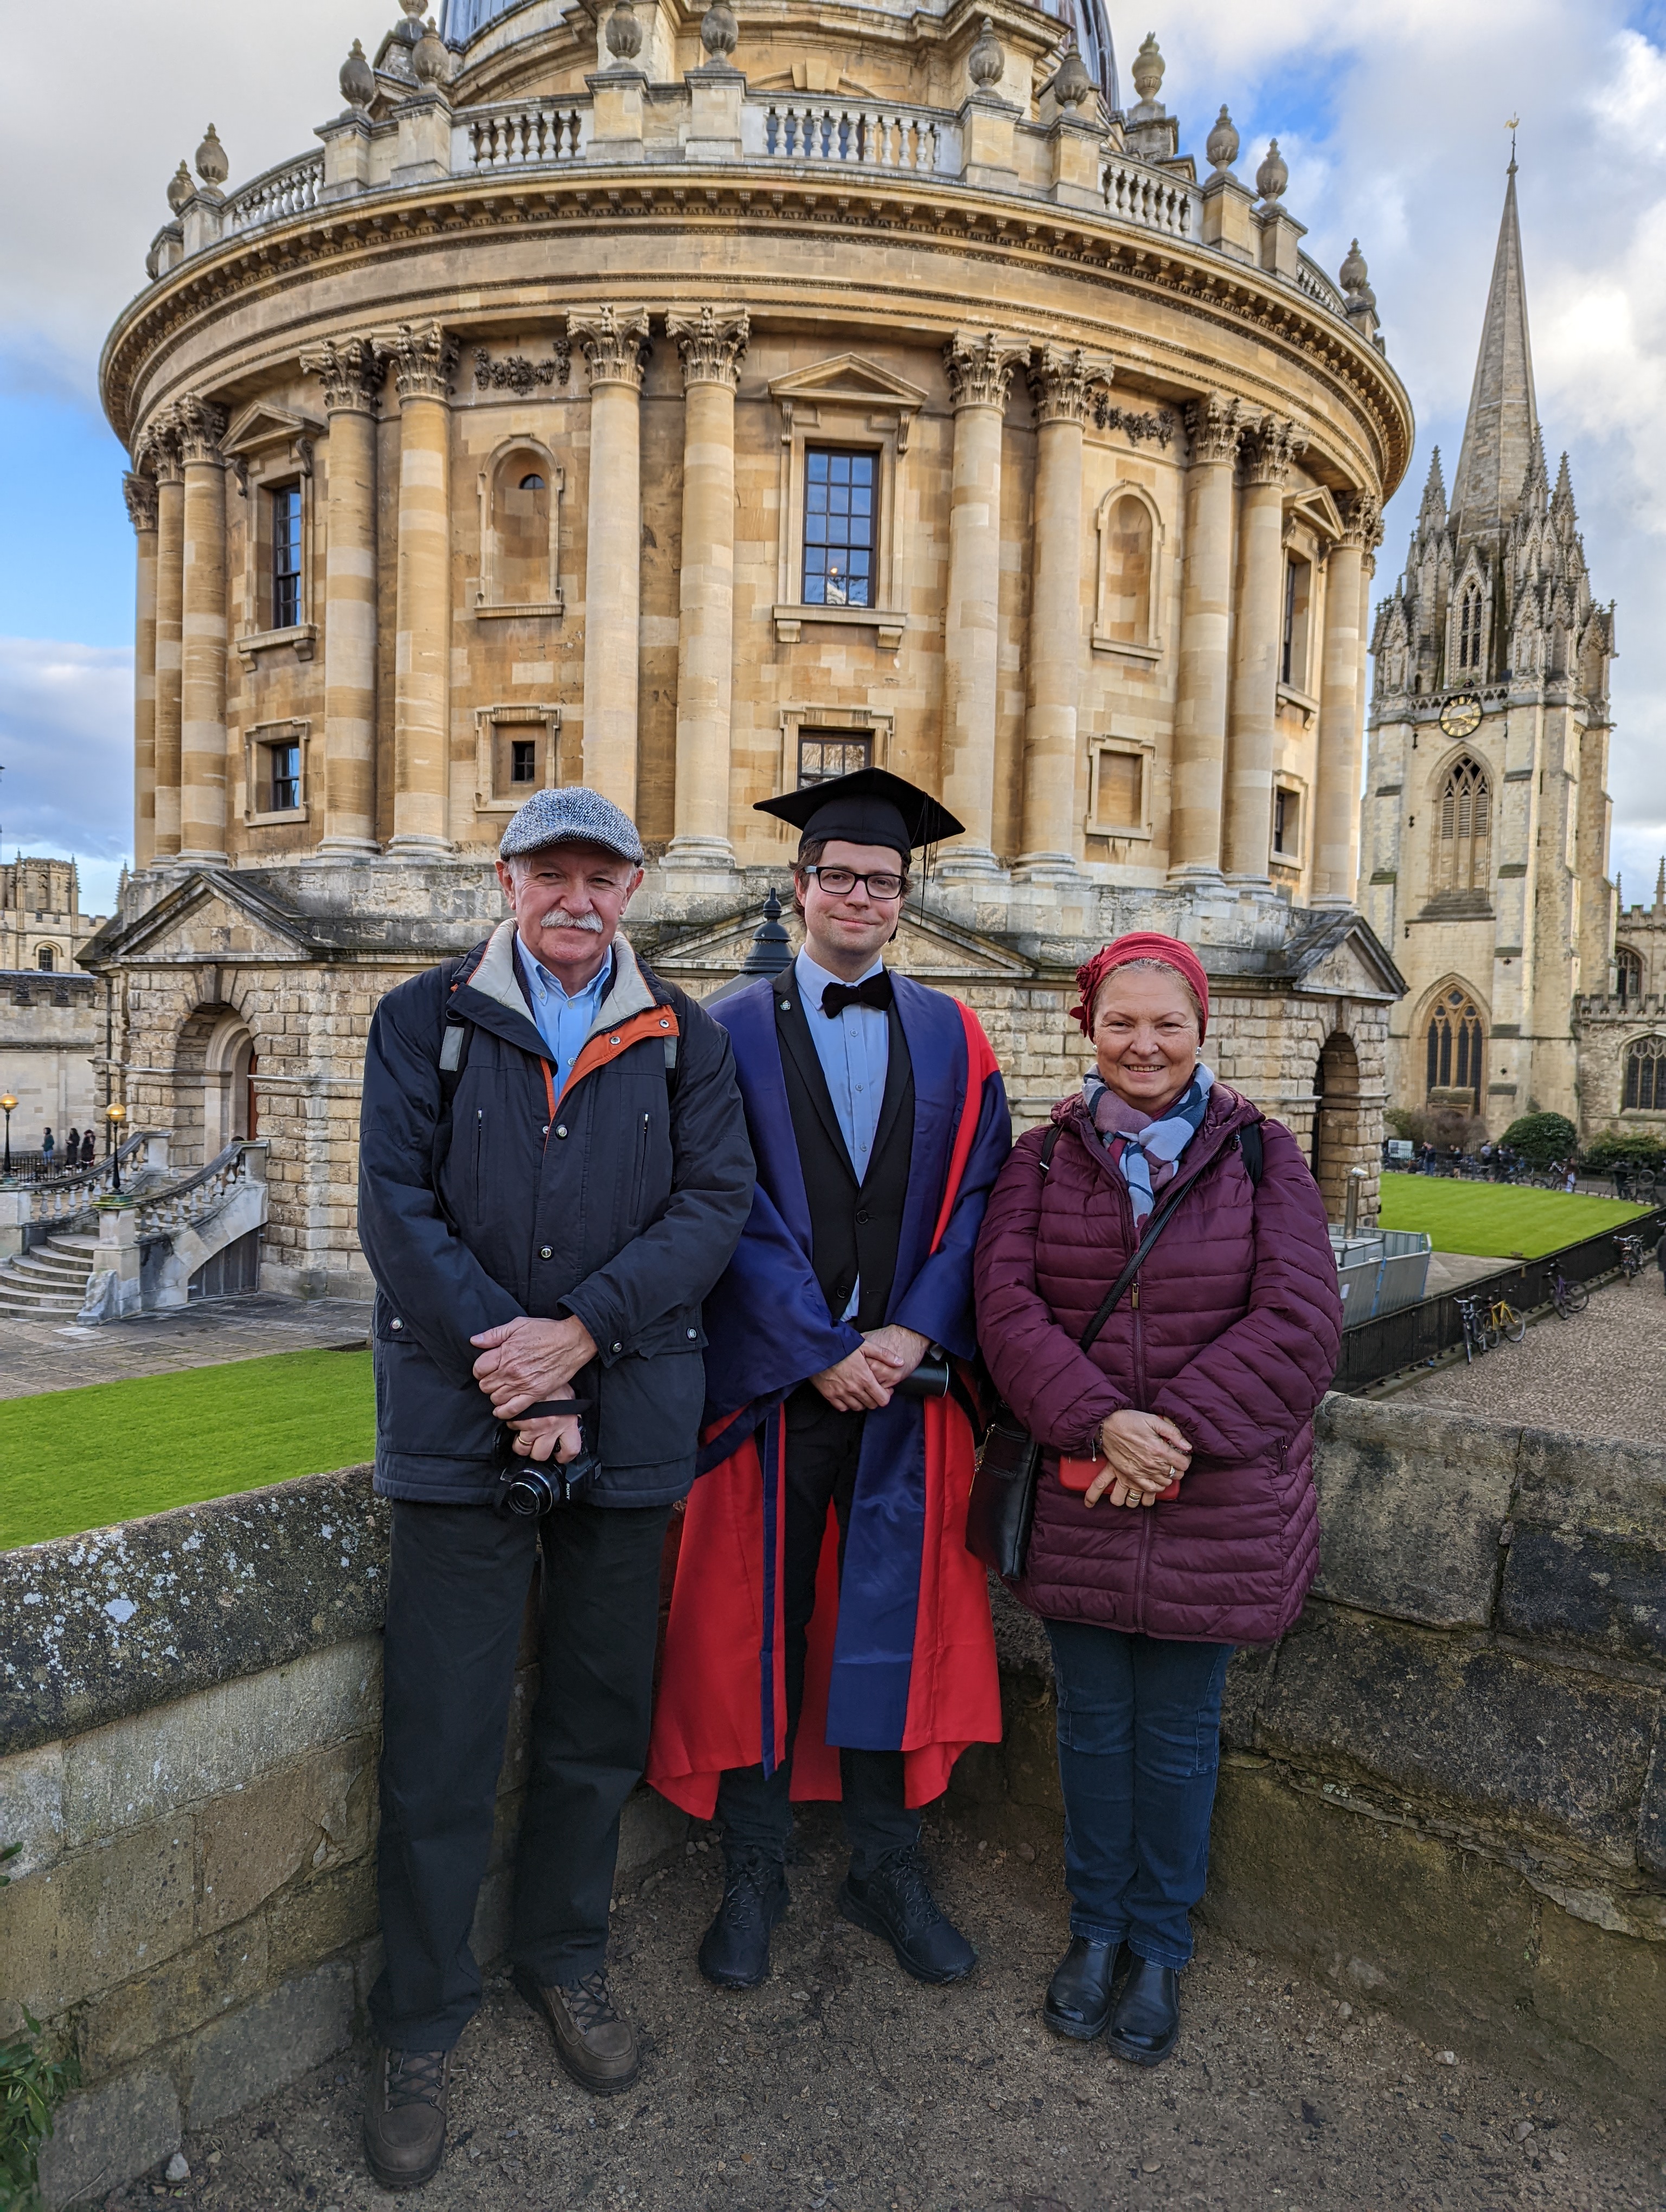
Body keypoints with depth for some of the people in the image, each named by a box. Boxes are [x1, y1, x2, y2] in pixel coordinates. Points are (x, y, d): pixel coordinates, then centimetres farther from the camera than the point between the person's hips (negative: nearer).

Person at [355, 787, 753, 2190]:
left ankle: (566, 1959, 39)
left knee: (600, 1719, 16)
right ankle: (422, 2021, 27)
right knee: (442, 1739, 5)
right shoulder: (426, 1020, 3)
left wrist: (580, 1333, -15)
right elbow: (398, 1206, -5)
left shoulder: (683, 1041, 7)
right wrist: (507, 1369, -13)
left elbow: (715, 1204, -3)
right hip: (459, 1425, -1)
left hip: (629, 1425, 2)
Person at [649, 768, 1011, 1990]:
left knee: (895, 1613, 10)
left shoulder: (951, 1037, 7)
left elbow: (979, 1198, 2)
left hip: (908, 1370, 2)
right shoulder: (735, 1032, 0)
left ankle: (886, 1864, 29)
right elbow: (731, 1212, -7)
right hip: (774, 1372, -1)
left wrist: (914, 1332, -11)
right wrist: (820, 1350, -12)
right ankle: (754, 1871, 26)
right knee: (756, 1619, 8)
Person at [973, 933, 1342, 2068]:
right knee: (1094, 1718, 15)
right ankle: (1097, 1925, 38)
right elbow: (1009, 1304, -7)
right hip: (1078, 1495, 1)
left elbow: (1300, 1323, -10)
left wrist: (1177, 1429, -18)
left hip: (1217, 1499, -1)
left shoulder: (1260, 1154, -2)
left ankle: (1161, 1944, 35)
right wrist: (1099, 1422, -21)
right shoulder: (1045, 1157, 2)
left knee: (1178, 1730, 12)